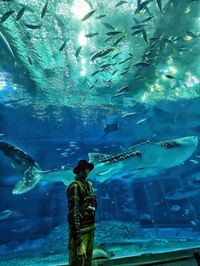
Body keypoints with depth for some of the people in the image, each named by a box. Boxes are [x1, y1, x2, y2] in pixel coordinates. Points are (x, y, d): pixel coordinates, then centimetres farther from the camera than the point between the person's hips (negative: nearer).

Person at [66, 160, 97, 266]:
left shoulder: (88, 185, 5)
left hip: (90, 230, 8)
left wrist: (92, 228, 20)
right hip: (80, 231, -8)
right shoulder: (75, 186, -22)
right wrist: (79, 242, -26)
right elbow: (73, 213, -26)